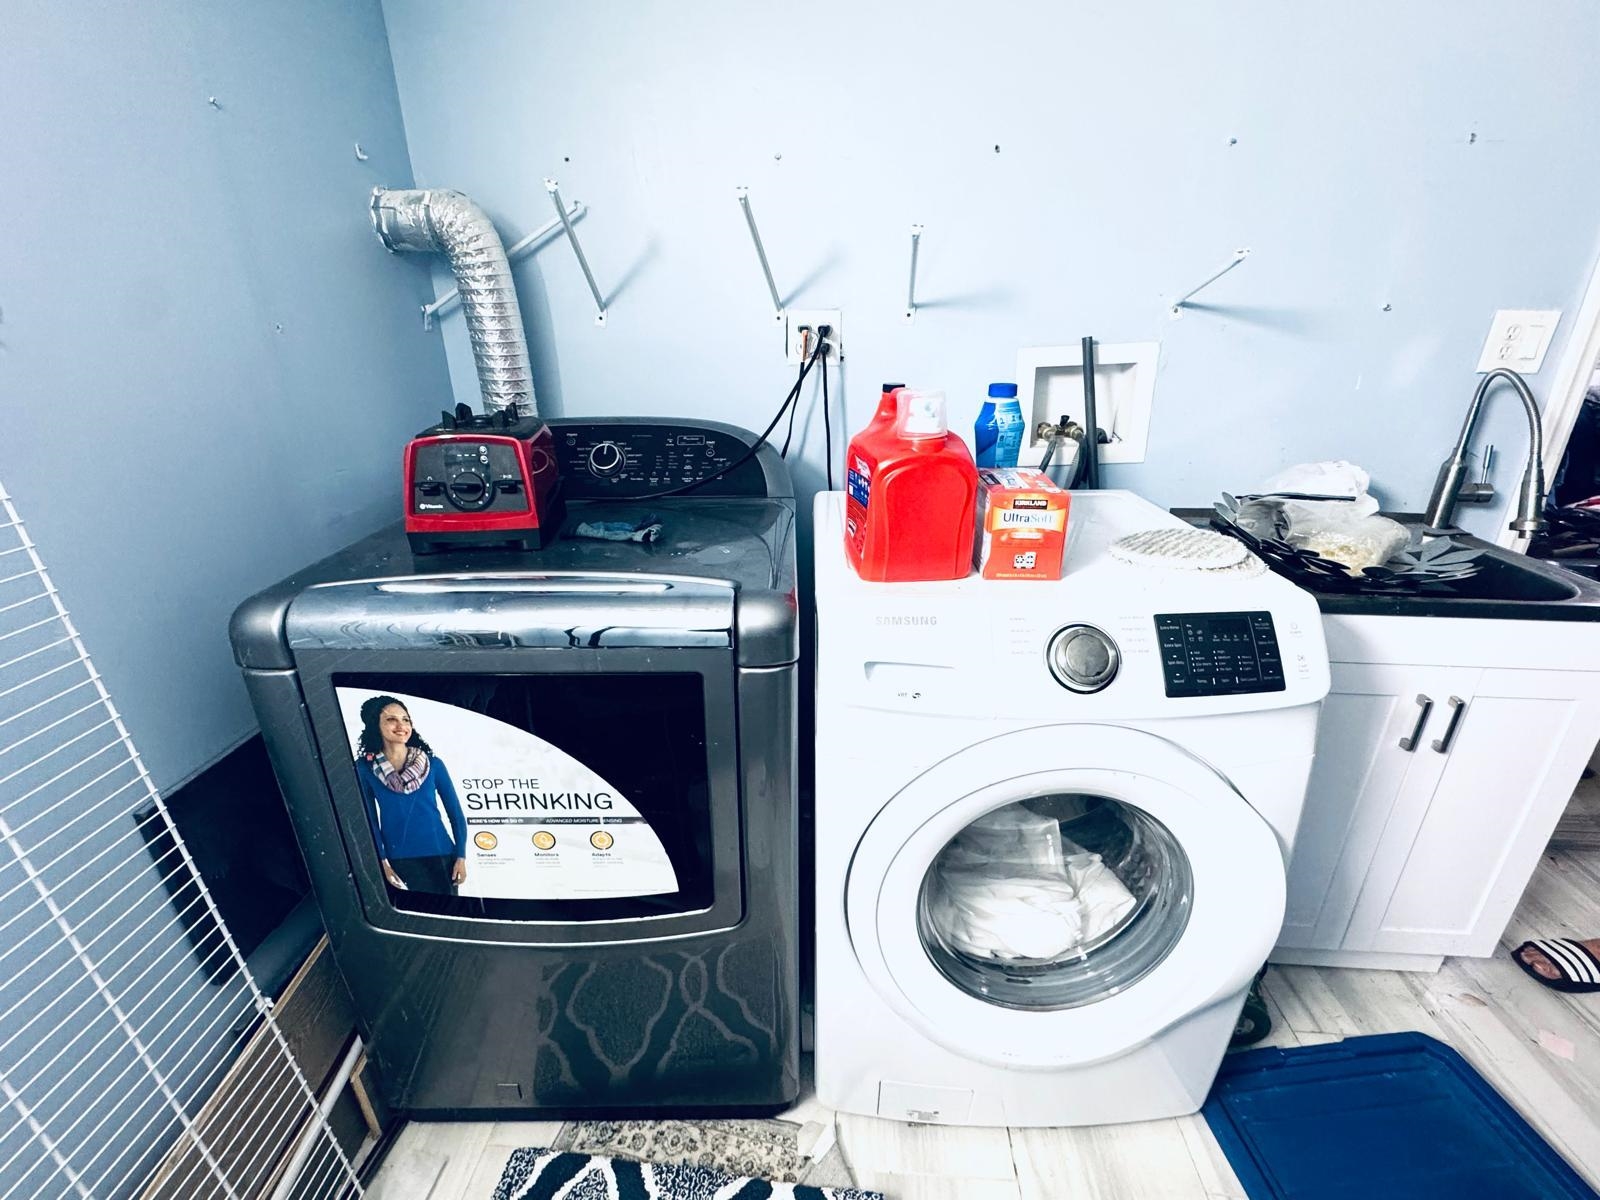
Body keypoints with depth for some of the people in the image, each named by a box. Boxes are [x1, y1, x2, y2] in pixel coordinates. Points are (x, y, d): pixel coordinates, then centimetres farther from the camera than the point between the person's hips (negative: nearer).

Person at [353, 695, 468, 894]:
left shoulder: (433, 764, 0)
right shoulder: (364, 768, -1)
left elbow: (455, 812, 2)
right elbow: (369, 819, 3)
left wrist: (461, 856, -2)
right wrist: (382, 862, -3)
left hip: (440, 855, 1)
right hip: (398, 860, -1)